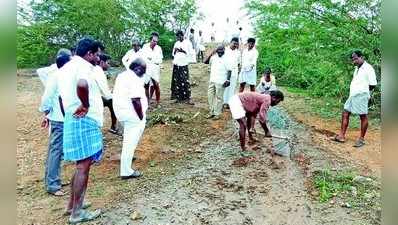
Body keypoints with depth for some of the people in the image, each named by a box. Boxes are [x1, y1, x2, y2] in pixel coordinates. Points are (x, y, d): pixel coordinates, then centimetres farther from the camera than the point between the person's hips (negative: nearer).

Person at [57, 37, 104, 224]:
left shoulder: (65, 68, 18)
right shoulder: (83, 66, -13)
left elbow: (62, 97, 25)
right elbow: (82, 85, -37)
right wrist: (86, 105, -22)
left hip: (72, 121, 10)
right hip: (85, 122, -10)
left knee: (81, 165, 19)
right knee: (83, 166, -1)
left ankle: (72, 204, 30)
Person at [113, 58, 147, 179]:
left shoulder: (122, 75, 11)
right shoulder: (134, 79, -18)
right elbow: (136, 101, -25)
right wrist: (141, 117, -15)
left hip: (120, 109, 10)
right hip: (131, 114, -10)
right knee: (131, 142, -2)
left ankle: (128, 157, 43)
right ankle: (126, 171, 5)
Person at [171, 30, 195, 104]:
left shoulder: (188, 43, 0)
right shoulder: (176, 43, 15)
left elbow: (190, 53, -5)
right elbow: (173, 54, 18)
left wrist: (182, 51, -17)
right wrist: (175, 50, -3)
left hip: (184, 65, -5)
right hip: (176, 65, 5)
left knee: (185, 82, -8)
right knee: (177, 81, 4)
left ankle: (187, 98, -5)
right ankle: (178, 98, 11)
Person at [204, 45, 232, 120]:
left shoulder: (226, 59, -9)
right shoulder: (214, 57, 6)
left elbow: (229, 70, -10)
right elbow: (205, 62, 3)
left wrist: (228, 80, -18)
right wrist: (211, 54, -7)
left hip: (220, 82, -6)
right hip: (212, 80, 6)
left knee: (219, 97, 2)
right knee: (210, 96, 12)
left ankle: (217, 113, 11)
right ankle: (211, 112, 24)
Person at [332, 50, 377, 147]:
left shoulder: (368, 68, -10)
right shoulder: (357, 68, 16)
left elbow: (373, 85, -11)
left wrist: (363, 91, -1)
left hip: (361, 96, -9)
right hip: (352, 95, 9)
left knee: (363, 117, 2)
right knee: (345, 114, 8)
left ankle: (361, 139, 11)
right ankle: (341, 136, 14)